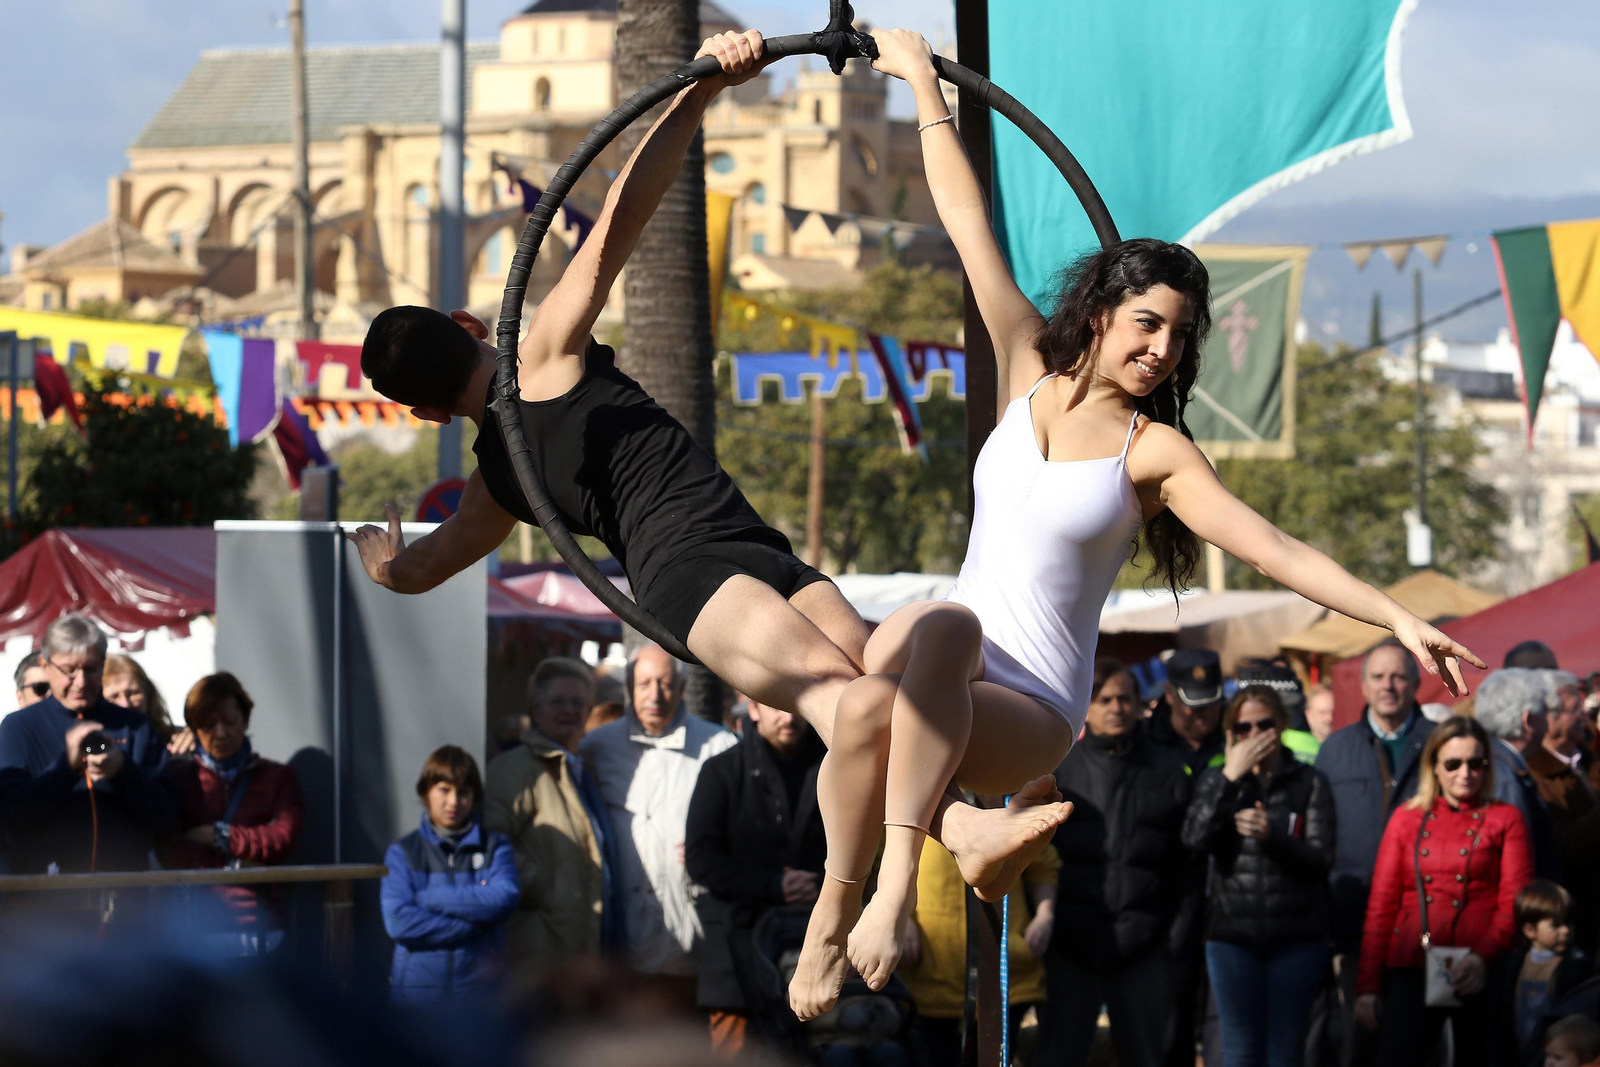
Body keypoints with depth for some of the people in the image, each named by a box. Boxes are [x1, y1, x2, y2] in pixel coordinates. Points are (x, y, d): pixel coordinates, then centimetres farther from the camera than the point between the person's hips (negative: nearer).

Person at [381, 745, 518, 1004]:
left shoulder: (495, 847, 8)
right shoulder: (402, 853, 5)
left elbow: (504, 899, -10)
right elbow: (398, 921, -9)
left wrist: (431, 898, -8)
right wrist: (475, 923, -9)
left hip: (480, 990, 0)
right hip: (417, 991, 0)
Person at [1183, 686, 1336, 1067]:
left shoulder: (1310, 783, 4)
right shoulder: (1216, 782, 9)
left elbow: (1320, 859, -5)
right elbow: (1196, 839, -9)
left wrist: (1271, 835, -22)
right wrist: (1231, 777, -12)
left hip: (1296, 938, -1)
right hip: (1233, 934, 1)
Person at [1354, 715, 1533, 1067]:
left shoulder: (1505, 820, 9)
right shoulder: (1407, 819, 15)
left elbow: (1515, 904, -1)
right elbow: (1380, 906, 12)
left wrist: (1483, 957, -19)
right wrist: (1368, 985, 4)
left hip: (1477, 973, -1)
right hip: (1411, 971, 1)